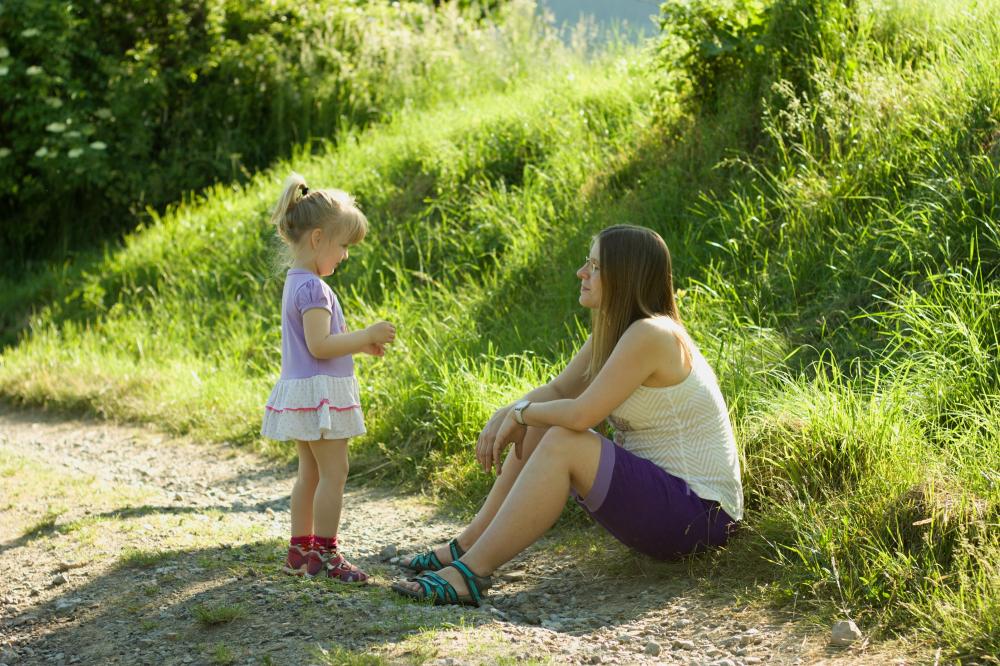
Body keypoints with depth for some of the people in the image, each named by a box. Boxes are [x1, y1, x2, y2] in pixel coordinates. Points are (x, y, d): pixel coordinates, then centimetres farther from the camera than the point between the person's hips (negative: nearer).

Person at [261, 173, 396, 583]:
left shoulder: (296, 283, 14)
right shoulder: (313, 287, -18)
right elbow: (319, 345, -24)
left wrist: (359, 344, 14)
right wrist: (365, 336, -18)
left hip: (300, 394, 10)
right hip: (319, 393, -10)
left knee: (310, 472, 16)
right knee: (333, 473, -5)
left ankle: (300, 550, 22)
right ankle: (324, 554, -2)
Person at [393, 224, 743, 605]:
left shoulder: (649, 335, -21)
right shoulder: (612, 330, 9)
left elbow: (581, 413, -26)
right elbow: (559, 390, 12)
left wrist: (522, 412, -8)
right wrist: (504, 417, -7)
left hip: (698, 513, -10)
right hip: (658, 491, 10)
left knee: (562, 444, -26)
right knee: (539, 429, 7)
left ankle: (471, 573, -23)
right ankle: (467, 547, 5)